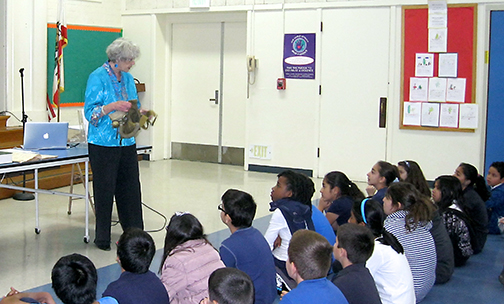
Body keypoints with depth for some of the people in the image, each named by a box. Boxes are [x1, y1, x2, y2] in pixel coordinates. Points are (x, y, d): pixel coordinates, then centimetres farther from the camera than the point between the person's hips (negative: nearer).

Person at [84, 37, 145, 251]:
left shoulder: (128, 78, 11)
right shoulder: (98, 77, -9)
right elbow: (90, 112, -13)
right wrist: (113, 106, -25)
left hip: (127, 143, 6)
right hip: (103, 144, -6)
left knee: (130, 188, 7)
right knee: (104, 190, 1)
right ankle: (102, 238, 13)